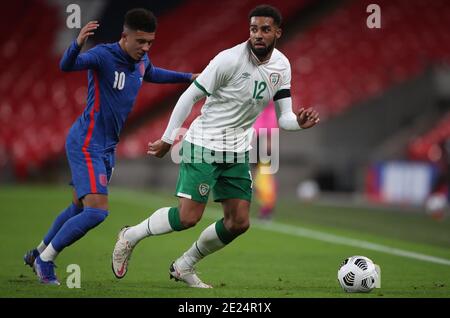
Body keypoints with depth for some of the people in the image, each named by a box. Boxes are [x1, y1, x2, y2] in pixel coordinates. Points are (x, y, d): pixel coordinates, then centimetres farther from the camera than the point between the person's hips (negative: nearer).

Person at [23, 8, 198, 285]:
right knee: (97, 210, -18)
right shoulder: (104, 55, -21)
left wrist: (189, 77, 34)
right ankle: (45, 259, -1)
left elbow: (152, 74, 31)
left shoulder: (141, 61, 6)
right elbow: (67, 66, -38)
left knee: (80, 207, 19)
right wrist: (78, 44, -58)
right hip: (86, 144, -9)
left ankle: (39, 253, 38)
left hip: (107, 147, 9)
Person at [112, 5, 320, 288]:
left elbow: (284, 117, 2)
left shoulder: (282, 66, 1)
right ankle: (131, 236, 10)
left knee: (239, 223, 2)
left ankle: (184, 267, 20)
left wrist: (300, 122, -22)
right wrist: (167, 139, -10)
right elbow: (190, 96, -12)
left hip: (237, 151, 7)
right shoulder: (230, 60, -18)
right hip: (204, 145, -6)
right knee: (188, 217, -15)